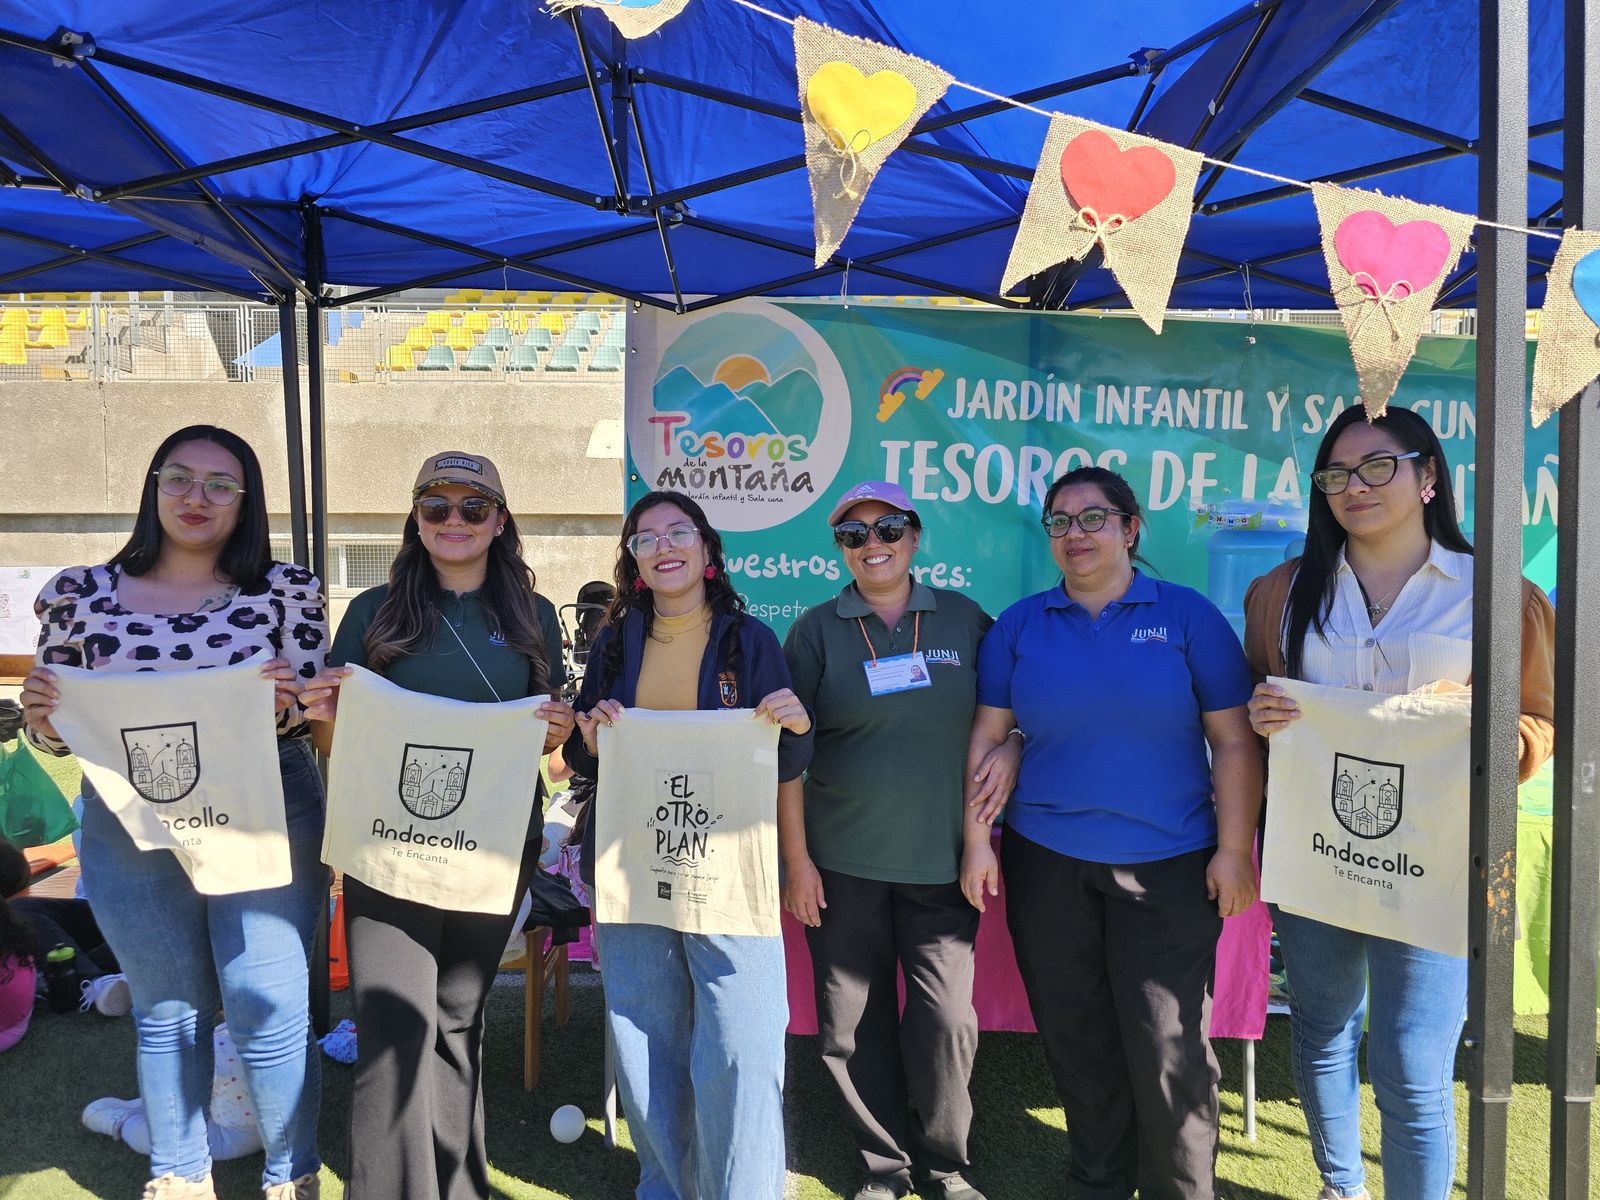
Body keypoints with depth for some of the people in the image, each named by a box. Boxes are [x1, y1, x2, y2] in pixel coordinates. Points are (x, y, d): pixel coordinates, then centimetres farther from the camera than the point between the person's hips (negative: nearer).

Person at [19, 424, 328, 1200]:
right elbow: (56, 733, 10)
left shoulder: (288, 591, -2)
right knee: (166, 1011, 16)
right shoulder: (81, 593, 4)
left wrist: (281, 703, -23)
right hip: (130, 835, 2)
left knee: (270, 1012, 2)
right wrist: (38, 715, -12)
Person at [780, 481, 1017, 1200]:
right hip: (842, 864, 0)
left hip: (941, 862, 0)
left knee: (947, 1019, 0)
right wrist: (797, 860, -3)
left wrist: (1010, 748, -7)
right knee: (854, 1025, 6)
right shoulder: (817, 629, 1)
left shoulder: (964, 620, 5)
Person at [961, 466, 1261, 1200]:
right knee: (1074, 1037, 12)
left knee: (1168, 1046, -1)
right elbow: (987, 737, 5)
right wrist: (977, 839, 0)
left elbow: (1234, 742, -2)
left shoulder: (1188, 616, -1)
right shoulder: (1019, 626, 5)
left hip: (1167, 866, -2)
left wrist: (1235, 850, -7)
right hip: (1046, 863, 3)